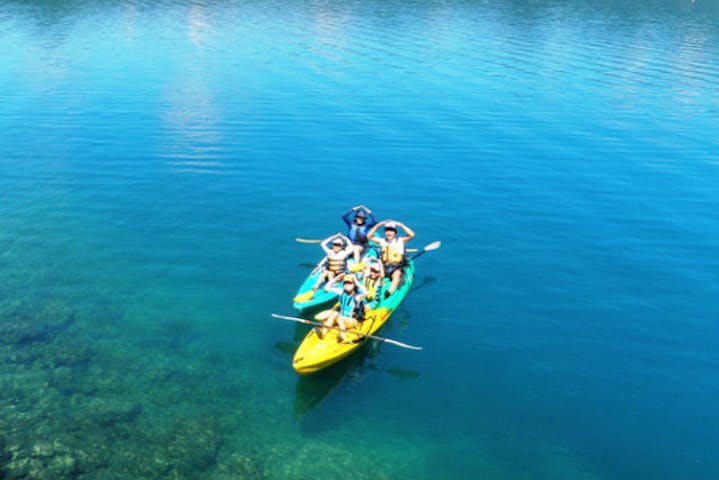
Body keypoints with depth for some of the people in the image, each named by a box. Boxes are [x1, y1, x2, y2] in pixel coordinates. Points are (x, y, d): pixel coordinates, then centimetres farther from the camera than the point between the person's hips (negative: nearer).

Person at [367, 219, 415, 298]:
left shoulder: (400, 240, 9)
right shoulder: (382, 241, 17)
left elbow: (411, 235, -5)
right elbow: (369, 236, 11)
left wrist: (401, 225, -4)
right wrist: (378, 225, 4)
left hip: (396, 267, -3)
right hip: (383, 266, 3)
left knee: (397, 274, -36)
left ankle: (389, 292, -60)